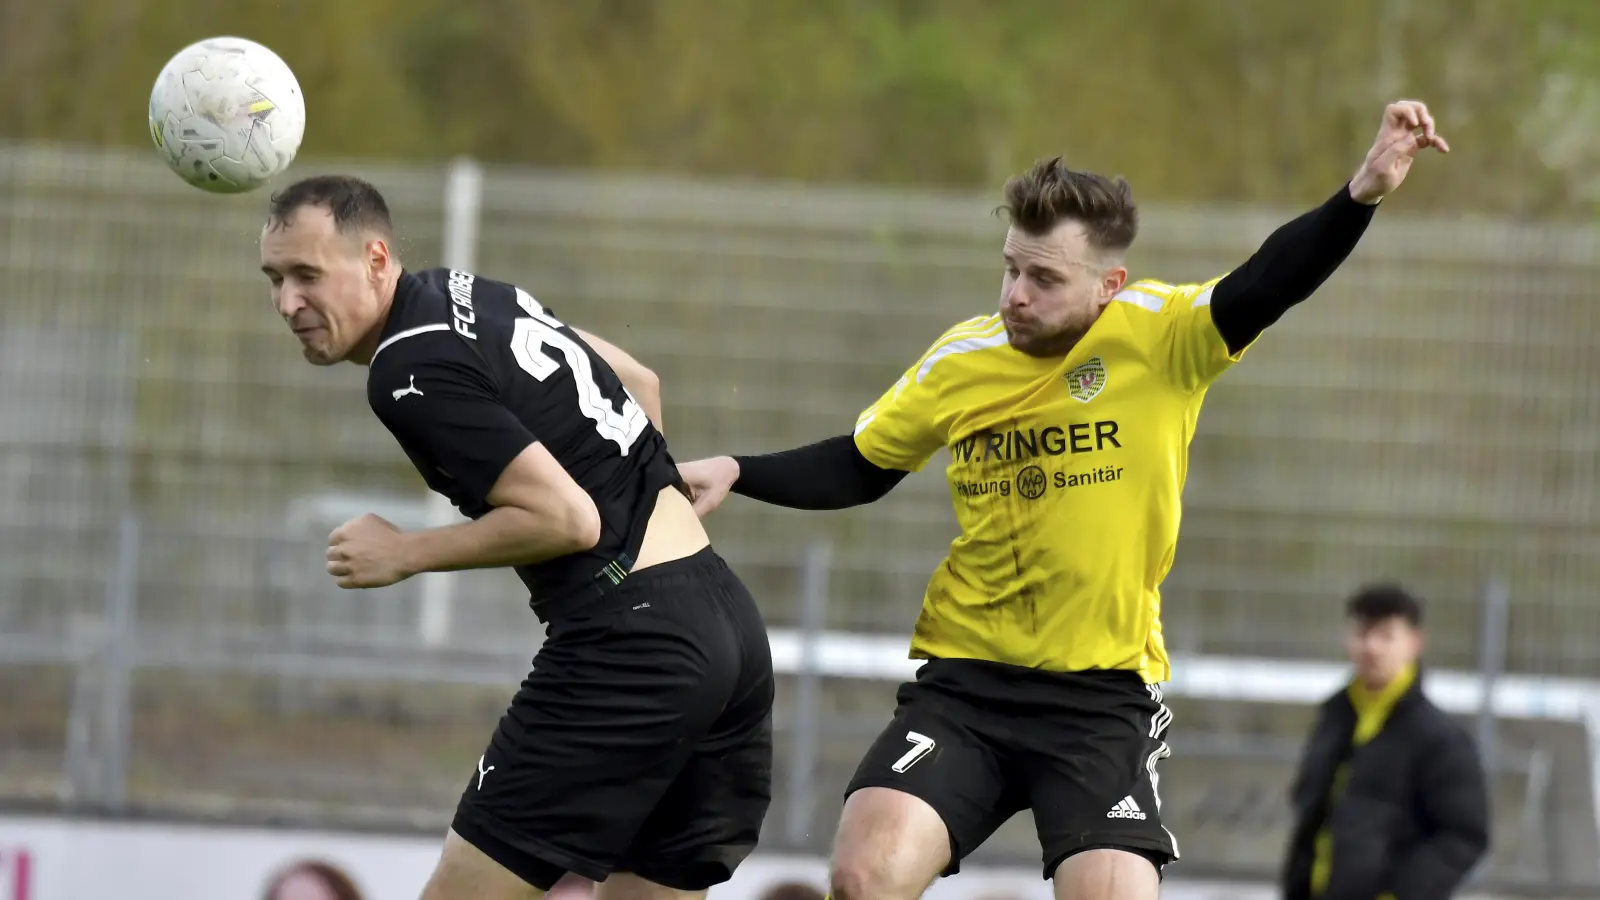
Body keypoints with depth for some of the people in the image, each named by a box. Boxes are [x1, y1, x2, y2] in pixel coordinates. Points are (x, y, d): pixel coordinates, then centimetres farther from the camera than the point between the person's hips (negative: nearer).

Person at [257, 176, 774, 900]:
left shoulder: (411, 374, -13)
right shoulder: (468, 294, 15)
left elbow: (567, 518, -17)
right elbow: (638, 380, 26)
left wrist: (406, 554, -7)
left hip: (625, 641, -9)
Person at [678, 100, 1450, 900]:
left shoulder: (1159, 338, -9)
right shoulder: (960, 361, 0)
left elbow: (1268, 287, -26)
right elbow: (858, 469, 16)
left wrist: (1360, 195, -43)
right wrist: (736, 474, 4)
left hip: (1105, 696, -2)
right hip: (963, 682, 2)